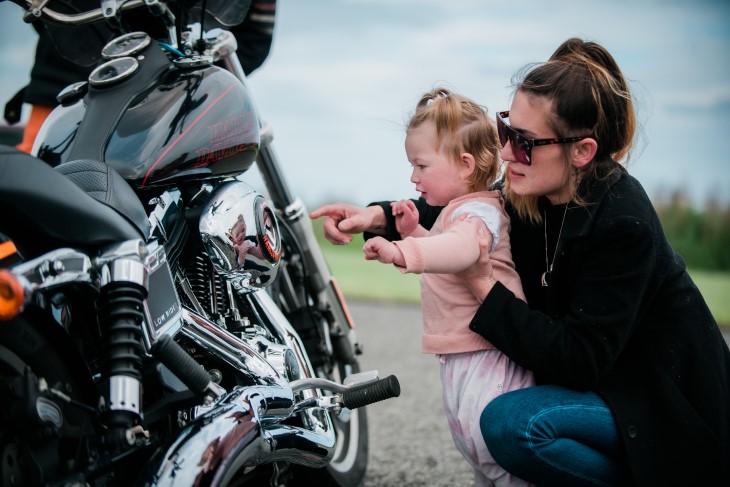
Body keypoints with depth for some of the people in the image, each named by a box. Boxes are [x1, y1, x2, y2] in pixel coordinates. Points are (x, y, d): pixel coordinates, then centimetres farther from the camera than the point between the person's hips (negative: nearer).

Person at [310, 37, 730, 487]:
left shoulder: (622, 223, -29)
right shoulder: (534, 195, -8)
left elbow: (578, 361, -29)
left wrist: (484, 286, -31)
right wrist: (377, 217, -5)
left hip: (670, 406, -8)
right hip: (605, 373, 8)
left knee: (511, 422, -27)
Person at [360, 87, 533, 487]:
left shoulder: (478, 212, -18)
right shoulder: (458, 210, 16)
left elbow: (460, 248, -41)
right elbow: (440, 254, 30)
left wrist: (403, 252, -55)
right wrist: (413, 231, 13)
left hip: (488, 357, -11)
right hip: (460, 355, 11)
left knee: (491, 437, -14)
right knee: (469, 440, 20)